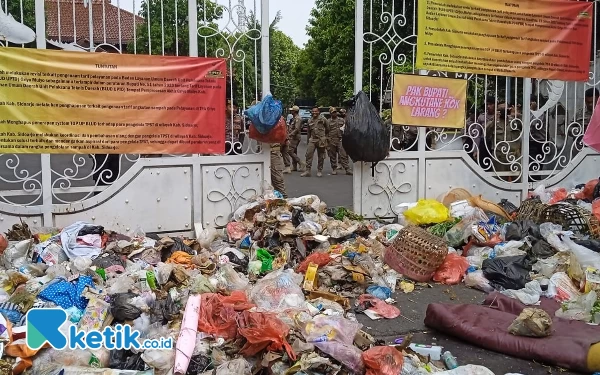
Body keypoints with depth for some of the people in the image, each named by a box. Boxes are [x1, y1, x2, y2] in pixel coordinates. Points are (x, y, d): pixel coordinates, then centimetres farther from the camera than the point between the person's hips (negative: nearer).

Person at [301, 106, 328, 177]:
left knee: (321, 157, 4)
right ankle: (307, 171, -8)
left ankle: (319, 171, 16)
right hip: (312, 140, 3)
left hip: (321, 140, -3)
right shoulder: (310, 121, 11)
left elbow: (327, 130, 9)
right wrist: (308, 140, 20)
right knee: (308, 154, -9)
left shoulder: (323, 119, 1)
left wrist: (325, 138, 10)